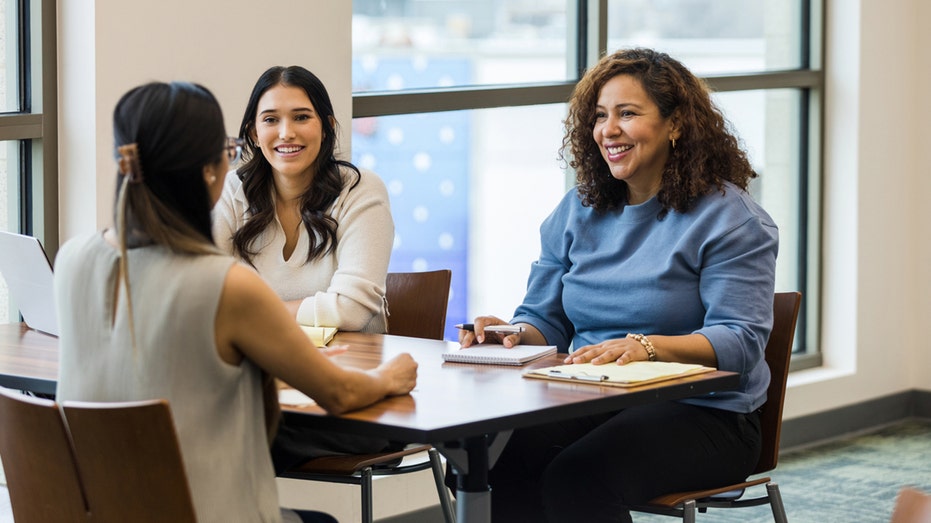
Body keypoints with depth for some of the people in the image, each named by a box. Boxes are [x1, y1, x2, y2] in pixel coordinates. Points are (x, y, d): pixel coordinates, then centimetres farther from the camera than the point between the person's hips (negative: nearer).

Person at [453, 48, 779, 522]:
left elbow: (739, 341, -13)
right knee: (496, 460, -27)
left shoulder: (729, 218, -3)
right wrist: (514, 334, -8)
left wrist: (645, 347, -30)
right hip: (591, 403, 5)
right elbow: (545, 320, 18)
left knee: (577, 478, -33)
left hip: (701, 414, -5)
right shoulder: (577, 211, 16)